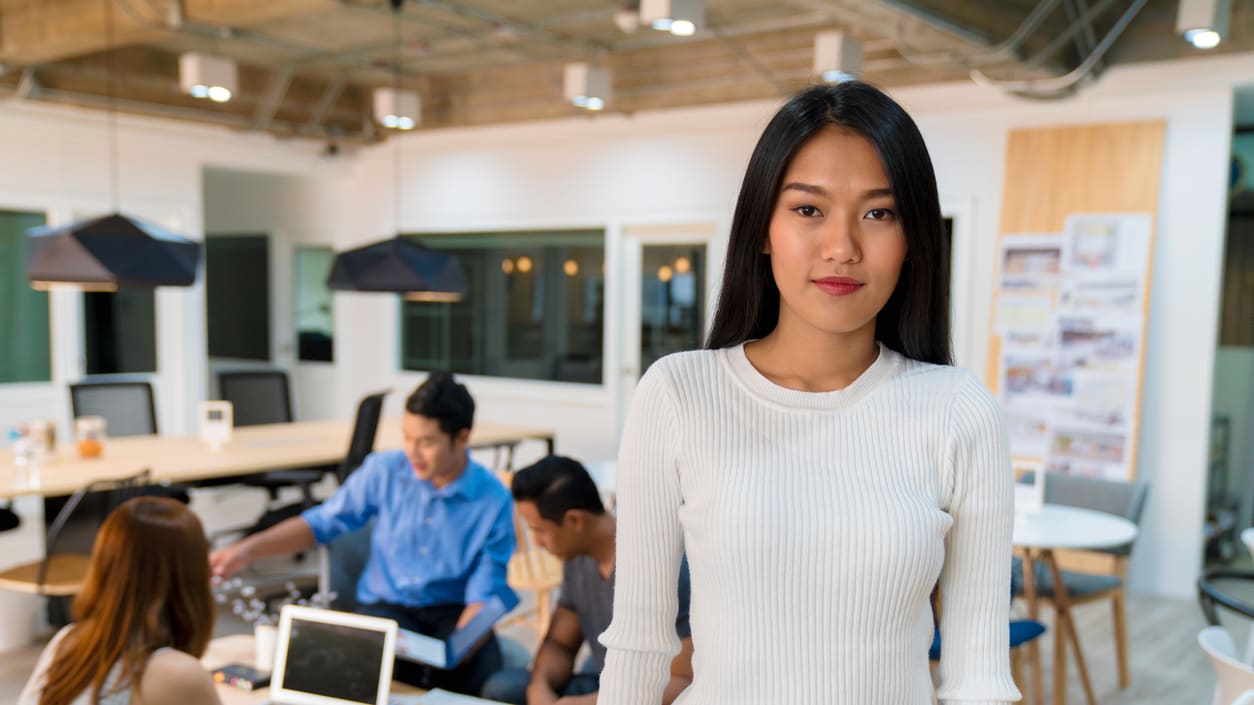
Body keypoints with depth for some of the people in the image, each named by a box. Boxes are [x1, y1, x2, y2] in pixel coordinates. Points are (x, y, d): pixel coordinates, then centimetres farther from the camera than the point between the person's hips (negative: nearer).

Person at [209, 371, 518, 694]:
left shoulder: (494, 500, -12)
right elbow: (322, 522, 3)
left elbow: (484, 595, -12)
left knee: (482, 668, -33)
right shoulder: (384, 470, -7)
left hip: (454, 612, -1)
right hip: (386, 606, 1)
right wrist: (248, 549, -10)